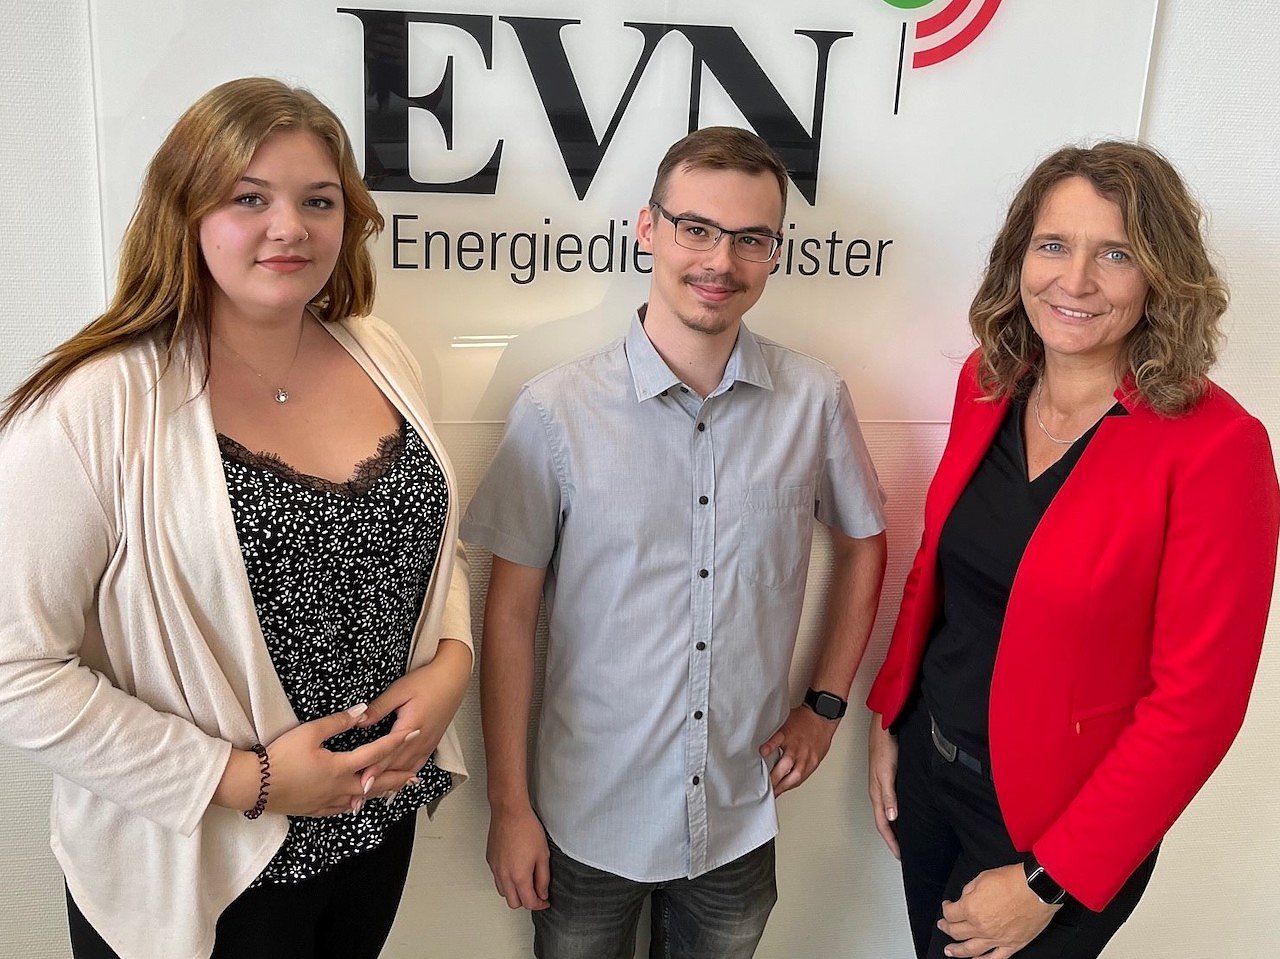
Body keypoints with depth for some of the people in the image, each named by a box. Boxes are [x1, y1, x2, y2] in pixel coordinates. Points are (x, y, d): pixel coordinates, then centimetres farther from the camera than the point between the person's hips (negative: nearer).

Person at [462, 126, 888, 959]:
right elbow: (511, 614, -8)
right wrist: (509, 804, -5)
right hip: (586, 819, -1)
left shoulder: (816, 402, -9)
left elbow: (862, 545, 8)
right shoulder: (556, 412, -15)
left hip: (741, 819, 2)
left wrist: (827, 702, 4)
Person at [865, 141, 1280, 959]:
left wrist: (1049, 883, -16)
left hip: (1060, 821, -5)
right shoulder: (988, 383, -4)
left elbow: (1197, 701, -19)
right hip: (925, 766, 5)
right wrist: (888, 718, 7)